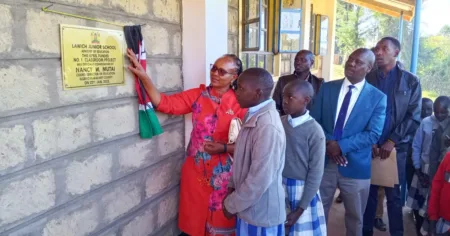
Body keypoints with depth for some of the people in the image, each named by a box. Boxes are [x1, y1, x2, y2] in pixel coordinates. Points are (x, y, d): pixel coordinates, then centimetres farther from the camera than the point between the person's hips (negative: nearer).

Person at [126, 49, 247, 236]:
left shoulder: (239, 104, -9)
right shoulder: (197, 95, 0)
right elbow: (165, 103, -8)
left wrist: (224, 148, -24)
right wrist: (143, 76, -17)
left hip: (223, 173, -2)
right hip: (195, 169, 3)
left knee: (220, 220, 14)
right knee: (194, 217, 17)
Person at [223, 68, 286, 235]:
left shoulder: (267, 126, -28)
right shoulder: (254, 116, 2)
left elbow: (261, 179, -28)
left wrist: (231, 204, -16)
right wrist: (233, 186, 7)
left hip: (261, 212, -8)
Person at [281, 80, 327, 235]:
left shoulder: (315, 131, -16)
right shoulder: (279, 122, -2)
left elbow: (316, 173, -12)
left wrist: (300, 209, -11)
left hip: (302, 191, -4)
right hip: (279, 188, 4)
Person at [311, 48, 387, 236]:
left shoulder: (378, 97, -3)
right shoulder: (327, 88, 3)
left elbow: (373, 134, -11)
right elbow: (314, 120, 0)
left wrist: (341, 146, -20)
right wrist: (327, 143, -16)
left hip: (356, 166, -1)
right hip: (323, 162, 2)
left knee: (355, 218, 17)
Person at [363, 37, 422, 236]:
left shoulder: (411, 81, 3)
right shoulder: (367, 79, 6)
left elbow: (414, 117, -2)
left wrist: (392, 141, -10)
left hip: (396, 147, -1)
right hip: (369, 145, 1)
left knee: (394, 194, 8)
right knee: (368, 191, 8)